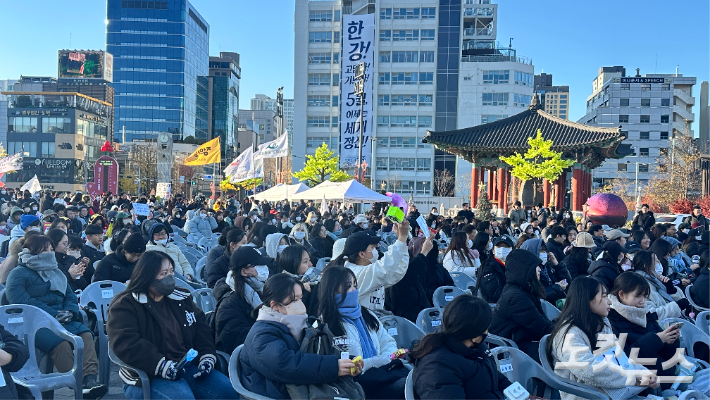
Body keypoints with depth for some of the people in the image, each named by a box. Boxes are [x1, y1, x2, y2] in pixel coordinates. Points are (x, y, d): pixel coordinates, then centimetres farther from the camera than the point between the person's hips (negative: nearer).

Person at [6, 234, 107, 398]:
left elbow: (71, 297, 22)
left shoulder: (55, 272, 26)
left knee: (85, 334, -25)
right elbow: (20, 301, -12)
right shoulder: (19, 274, 4)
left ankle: (90, 379, -39)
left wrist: (69, 312, -3)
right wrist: (54, 314, -16)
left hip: (62, 321, 6)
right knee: (59, 342, -35)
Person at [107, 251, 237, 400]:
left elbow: (202, 328, 15)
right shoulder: (125, 306, -3)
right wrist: (162, 366, -25)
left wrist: (207, 357, -4)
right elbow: (125, 343, -17)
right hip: (148, 376, -5)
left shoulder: (181, 298, 17)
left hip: (189, 366, 5)